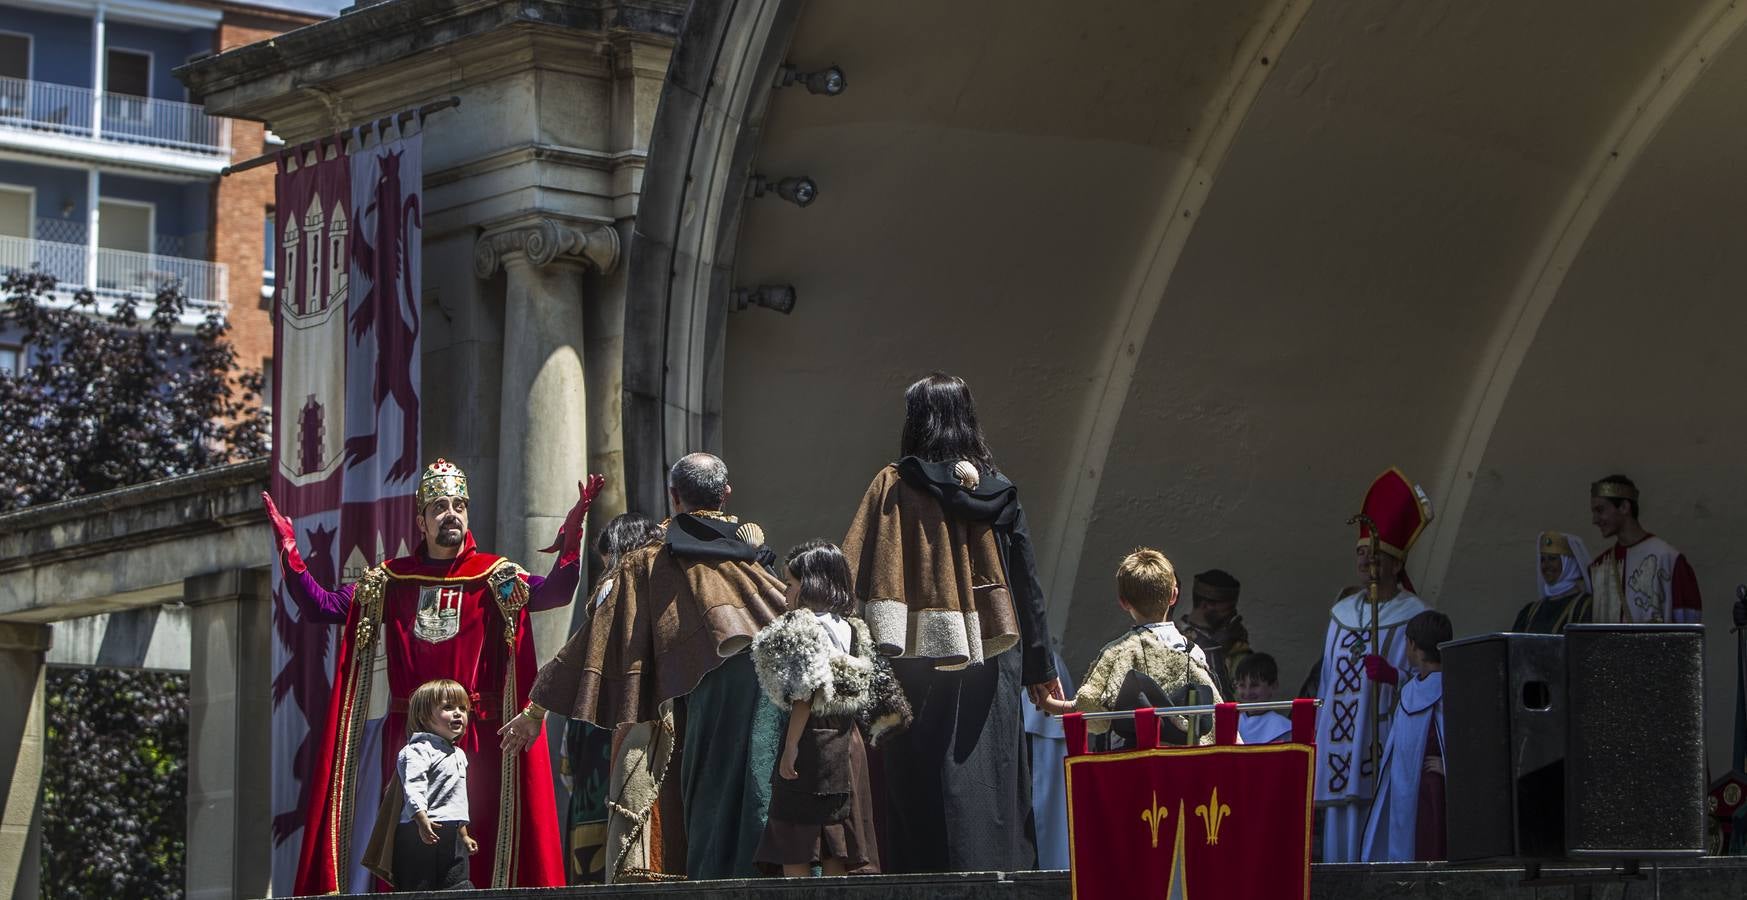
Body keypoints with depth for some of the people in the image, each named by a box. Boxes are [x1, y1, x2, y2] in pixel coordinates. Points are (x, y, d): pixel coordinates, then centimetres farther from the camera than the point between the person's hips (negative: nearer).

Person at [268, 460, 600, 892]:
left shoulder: (493, 576, 6)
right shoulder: (391, 581, 13)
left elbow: (554, 592, -9)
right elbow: (321, 605, 11)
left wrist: (570, 537, -25)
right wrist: (289, 548, 2)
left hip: (476, 731, -2)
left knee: (477, 829, -8)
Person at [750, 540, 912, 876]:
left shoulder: (801, 626, -10)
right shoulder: (851, 629, 12)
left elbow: (804, 696, -18)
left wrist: (791, 748, -19)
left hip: (811, 736, -8)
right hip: (847, 741, 8)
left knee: (794, 850, -5)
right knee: (835, 843, 9)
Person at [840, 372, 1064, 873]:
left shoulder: (894, 487, 0)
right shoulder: (998, 490, 9)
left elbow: (858, 574, -7)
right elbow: (1027, 582, 9)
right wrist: (1040, 668, 15)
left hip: (921, 659, -3)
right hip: (991, 659, 3)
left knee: (927, 784, -3)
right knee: (992, 781, 7)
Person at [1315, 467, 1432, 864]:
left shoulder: (1412, 618, -2)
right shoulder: (1342, 614, 16)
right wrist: (1318, 738, 15)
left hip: (1385, 753, -6)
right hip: (1341, 747, 6)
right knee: (1340, 834, 5)